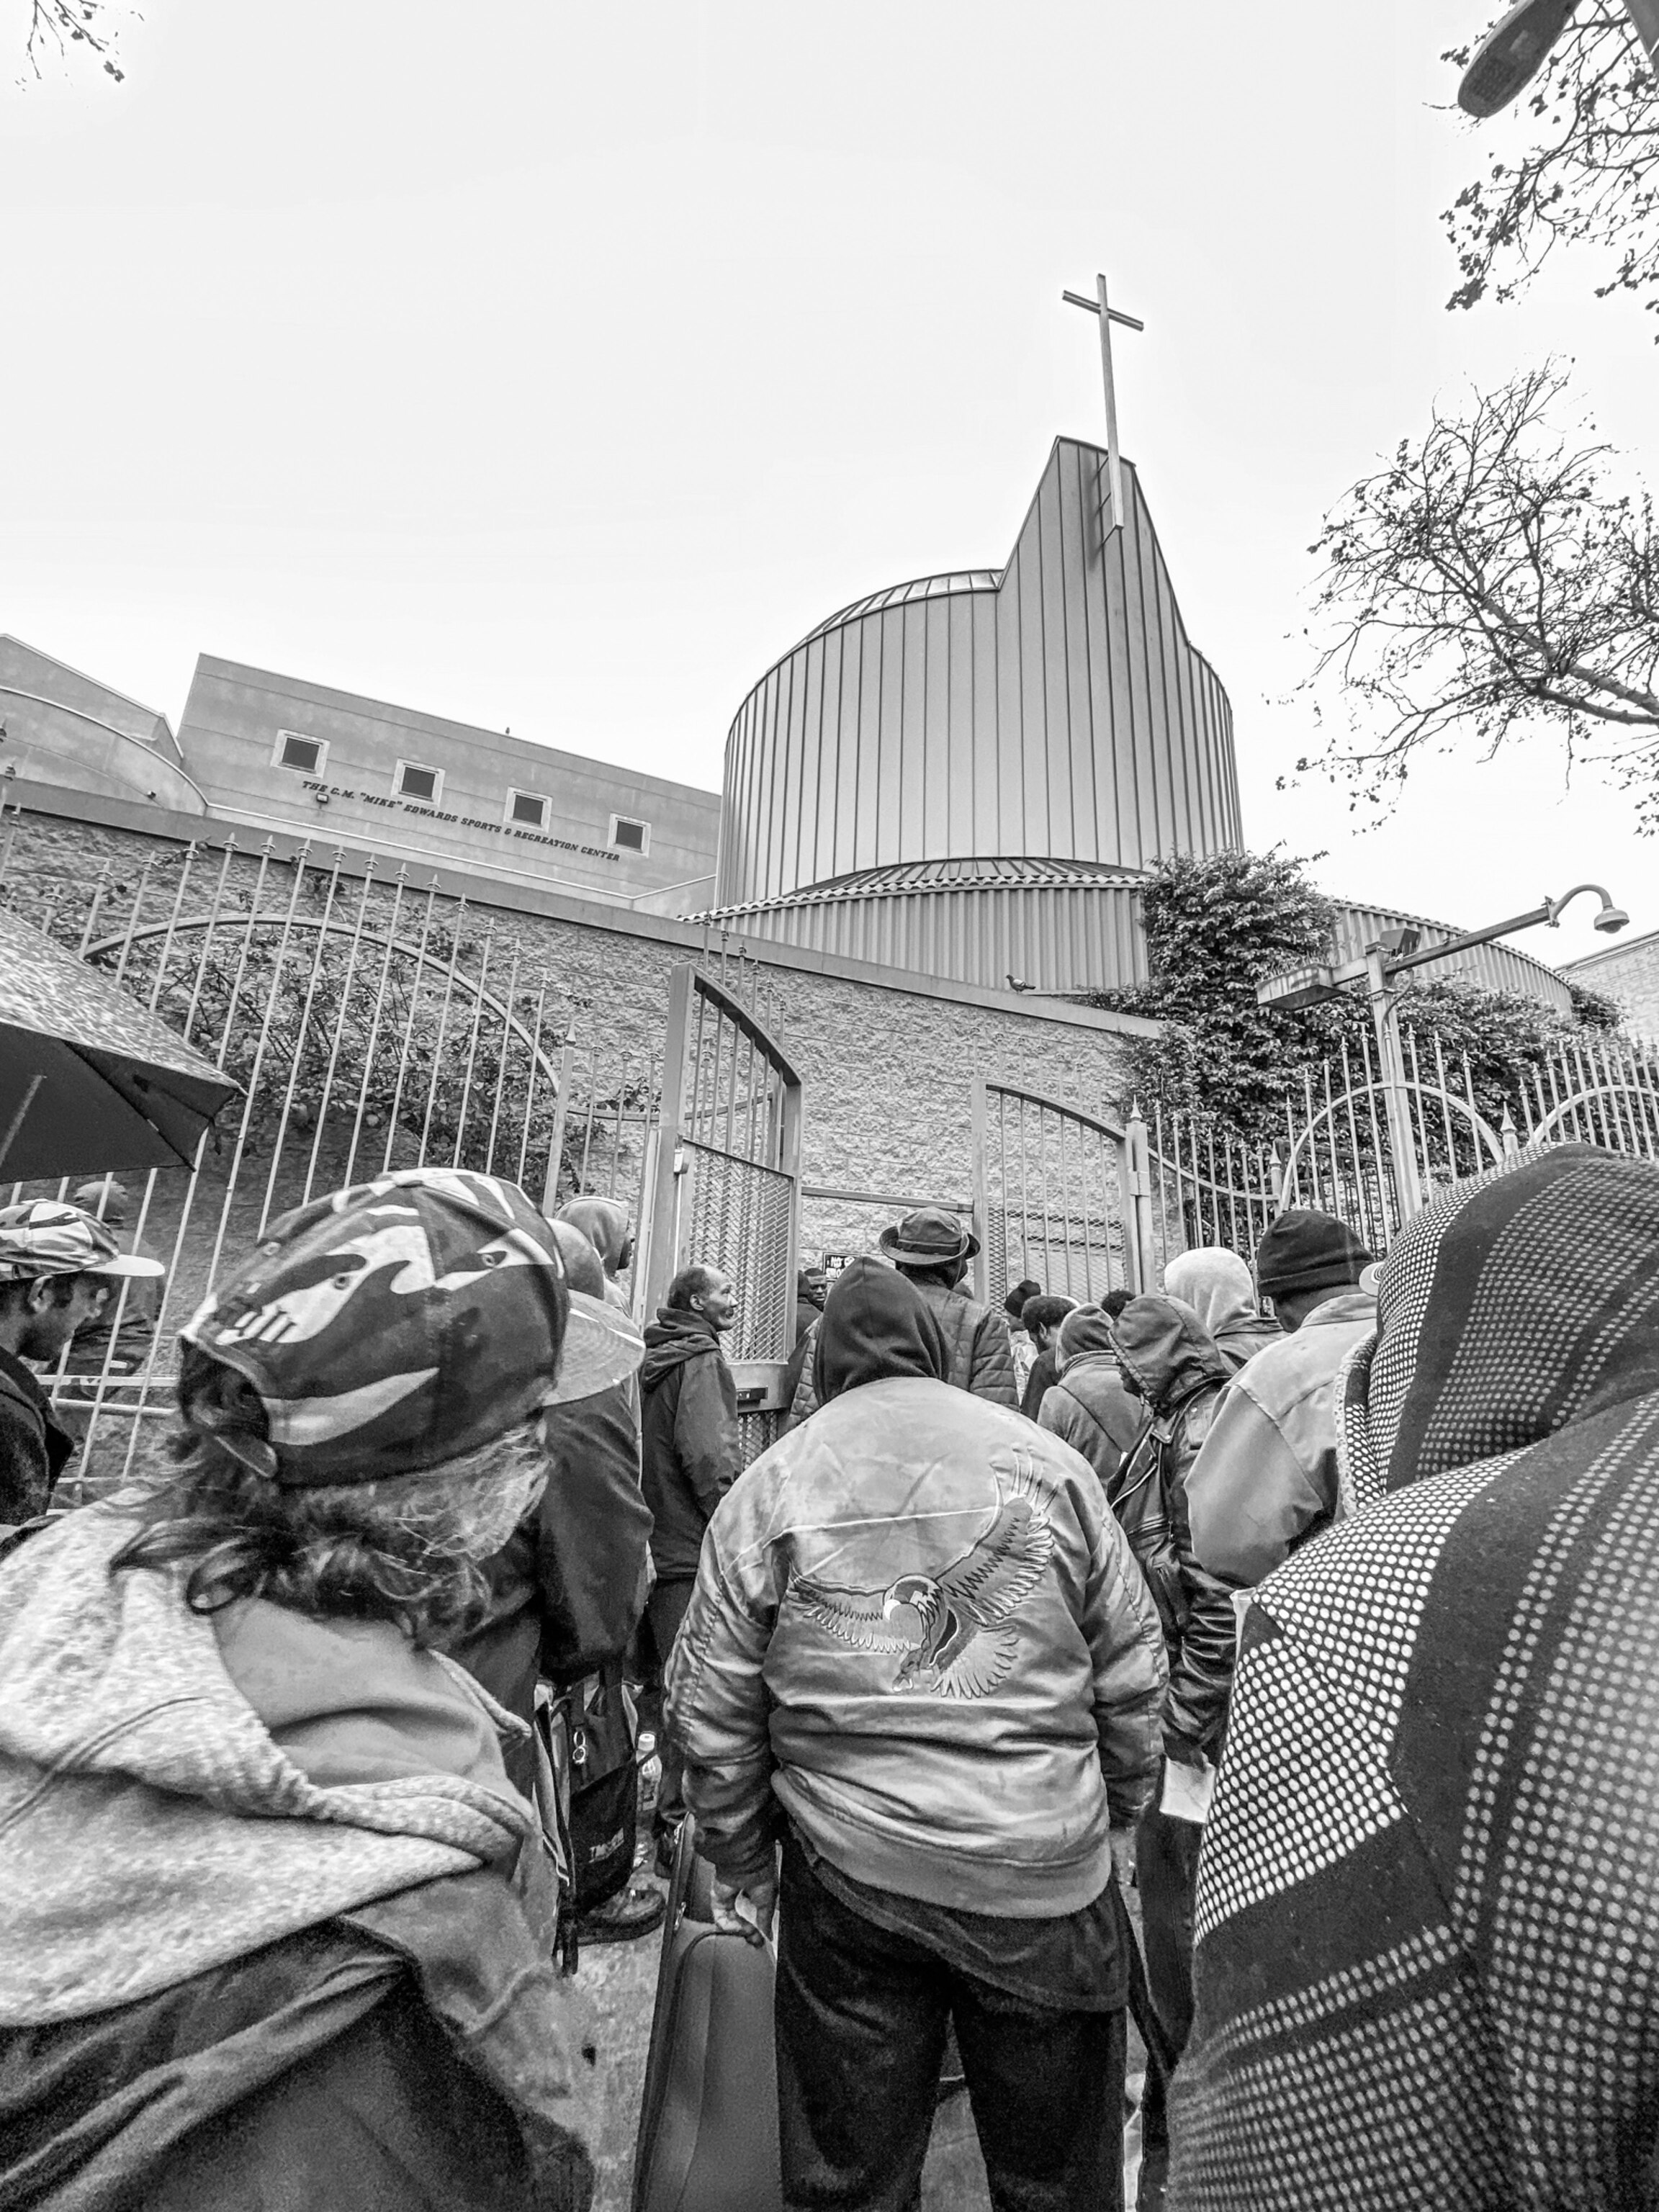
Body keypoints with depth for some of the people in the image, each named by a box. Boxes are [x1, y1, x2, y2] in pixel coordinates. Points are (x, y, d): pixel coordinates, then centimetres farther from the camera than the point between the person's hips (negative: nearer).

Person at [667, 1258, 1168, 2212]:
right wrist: (1121, 1812, 16)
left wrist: (741, 1862, 12)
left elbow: (714, 1704, -1)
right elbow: (1133, 1669, 1)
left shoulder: (770, 1481, -4)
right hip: (1046, 1877, 0)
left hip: (846, 1880, 1)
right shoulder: (1046, 1460, -4)